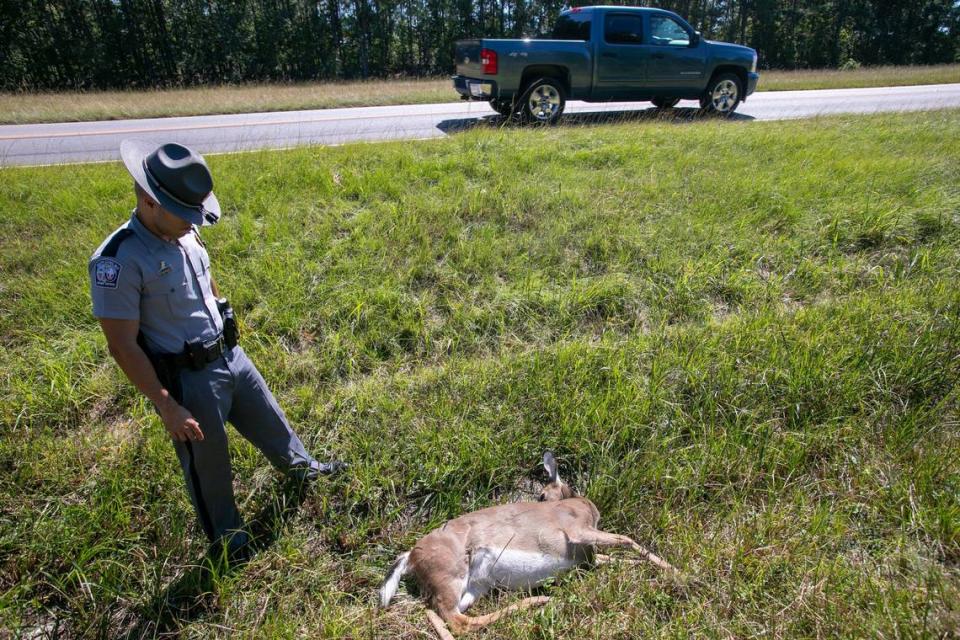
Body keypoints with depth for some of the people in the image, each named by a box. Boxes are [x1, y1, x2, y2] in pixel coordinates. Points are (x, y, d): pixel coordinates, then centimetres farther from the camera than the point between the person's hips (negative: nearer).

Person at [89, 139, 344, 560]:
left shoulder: (186, 236, -2)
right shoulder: (119, 259, -24)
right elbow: (122, 346, -21)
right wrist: (168, 407, -19)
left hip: (230, 356, 7)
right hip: (188, 381, -7)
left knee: (269, 422, 26)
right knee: (208, 465, 14)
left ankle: (300, 467, 55)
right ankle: (227, 539, 39)